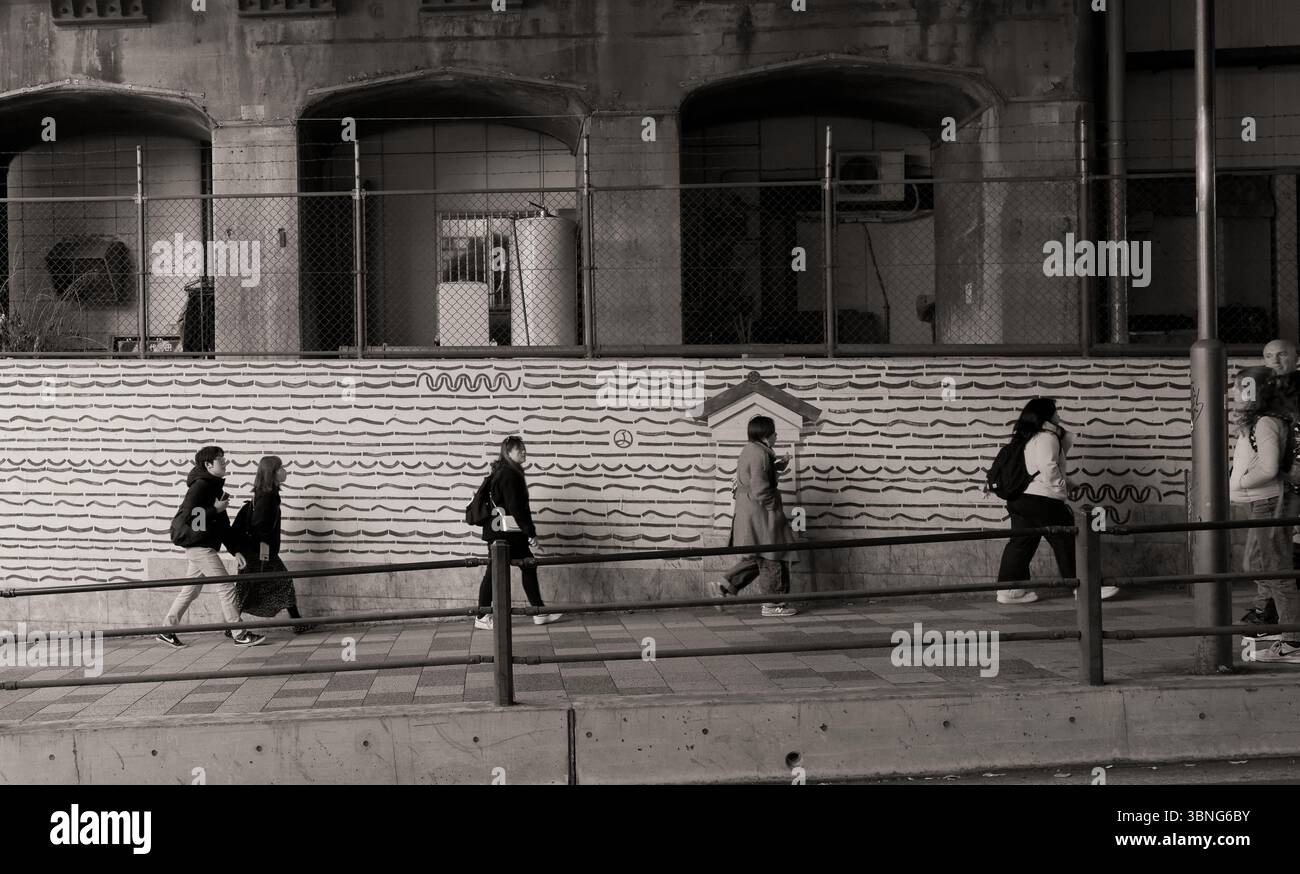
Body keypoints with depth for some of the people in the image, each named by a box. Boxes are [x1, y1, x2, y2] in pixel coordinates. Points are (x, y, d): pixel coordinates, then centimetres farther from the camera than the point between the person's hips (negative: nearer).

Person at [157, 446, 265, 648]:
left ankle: (167, 631, 19)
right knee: (226, 587, -8)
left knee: (190, 591, 14)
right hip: (200, 546, -10)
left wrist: (235, 550, 14)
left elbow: (223, 524, 19)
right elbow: (187, 515, -23)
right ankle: (239, 634, -6)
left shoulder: (215, 487, 16)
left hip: (205, 547, 10)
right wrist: (215, 509, -18)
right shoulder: (200, 485, -14)